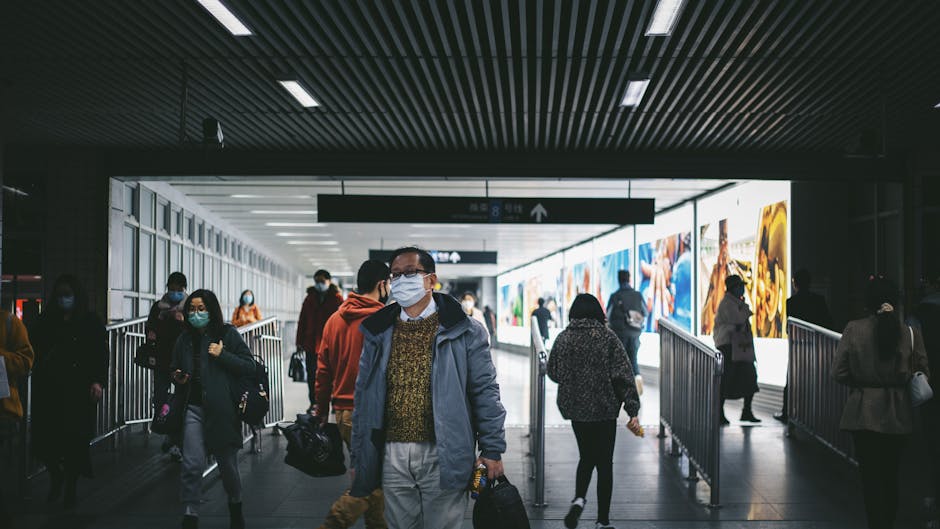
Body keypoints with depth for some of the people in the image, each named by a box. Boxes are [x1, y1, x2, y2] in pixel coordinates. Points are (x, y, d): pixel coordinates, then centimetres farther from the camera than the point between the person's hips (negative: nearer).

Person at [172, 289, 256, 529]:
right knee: (192, 465, -10)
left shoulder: (227, 334, -3)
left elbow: (249, 366, -6)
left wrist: (222, 355, -16)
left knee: (227, 464, 12)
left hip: (222, 409, -2)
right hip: (193, 408, 2)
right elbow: (175, 369, 24)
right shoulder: (184, 339, 9)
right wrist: (178, 378, 2)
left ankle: (235, 507, 37)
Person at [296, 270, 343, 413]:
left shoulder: (337, 298, -2)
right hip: (311, 342, 4)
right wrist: (300, 341, 5)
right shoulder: (310, 298, 9)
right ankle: (313, 403, 18)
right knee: (311, 374, 8)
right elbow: (302, 321, 10)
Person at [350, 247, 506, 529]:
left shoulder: (465, 331, -2)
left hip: (443, 457, -3)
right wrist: (359, 459, 10)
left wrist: (492, 451, -7)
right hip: (392, 456, 4)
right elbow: (364, 398, 12)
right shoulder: (378, 334, 9)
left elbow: (485, 393, -2)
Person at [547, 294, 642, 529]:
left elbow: (553, 373, 7)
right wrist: (633, 411, -11)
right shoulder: (608, 338, -8)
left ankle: (579, 499, -3)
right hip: (604, 410, -2)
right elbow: (624, 375, -12)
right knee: (604, 463, 8)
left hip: (575, 409, 3)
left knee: (587, 457, 20)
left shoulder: (563, 338, -1)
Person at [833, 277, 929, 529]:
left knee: (871, 476, 6)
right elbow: (923, 374, -2)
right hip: (897, 416, 2)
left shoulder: (853, 329, -10)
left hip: (864, 412, -2)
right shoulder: (910, 333, -7)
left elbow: (839, 372, -9)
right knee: (891, 475, 18)